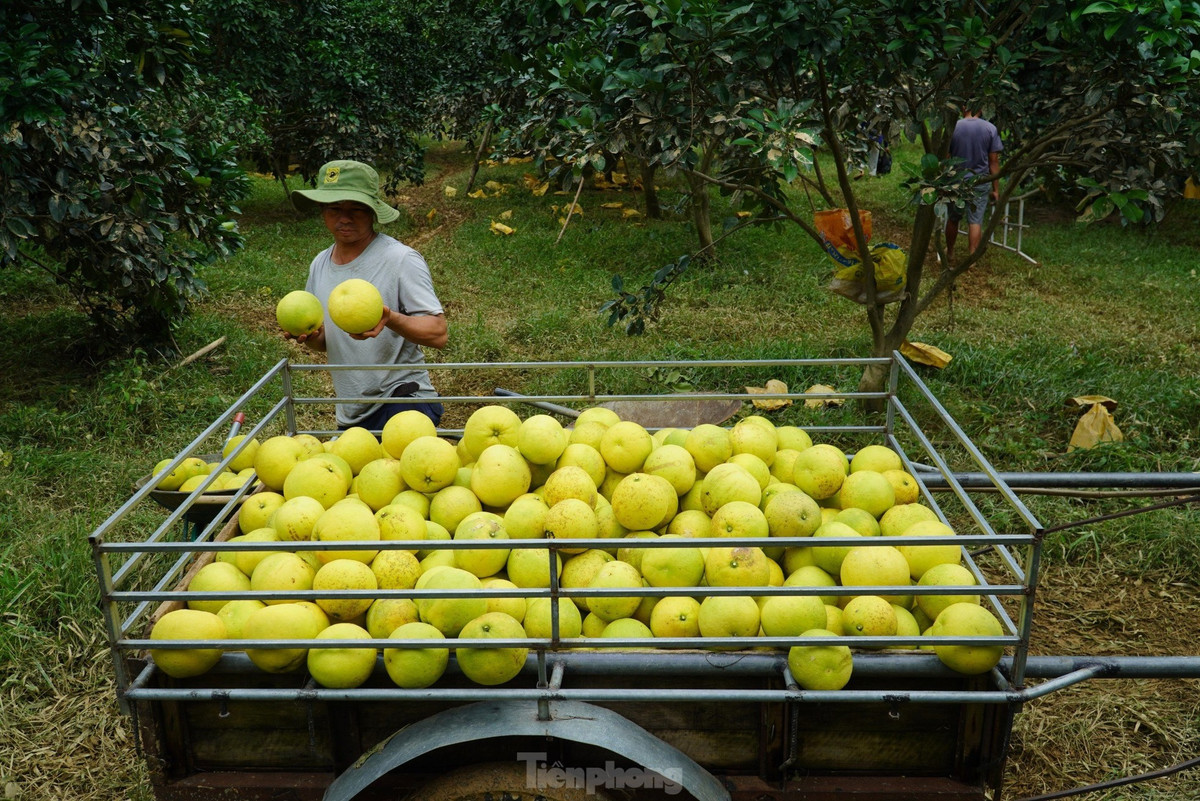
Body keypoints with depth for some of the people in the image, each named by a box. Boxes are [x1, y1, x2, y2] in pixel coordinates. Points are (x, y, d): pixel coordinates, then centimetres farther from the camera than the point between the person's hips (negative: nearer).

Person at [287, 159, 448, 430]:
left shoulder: (401, 260, -13)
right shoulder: (319, 265, 8)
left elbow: (438, 333, -20)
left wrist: (390, 319, -36)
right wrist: (310, 336, -4)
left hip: (404, 407, -6)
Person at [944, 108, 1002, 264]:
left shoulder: (953, 127, -9)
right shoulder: (990, 129, -7)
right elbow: (994, 161, -4)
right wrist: (996, 189, 3)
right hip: (980, 182, 0)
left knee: (953, 219, 15)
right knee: (975, 221, 3)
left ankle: (950, 254, 30)